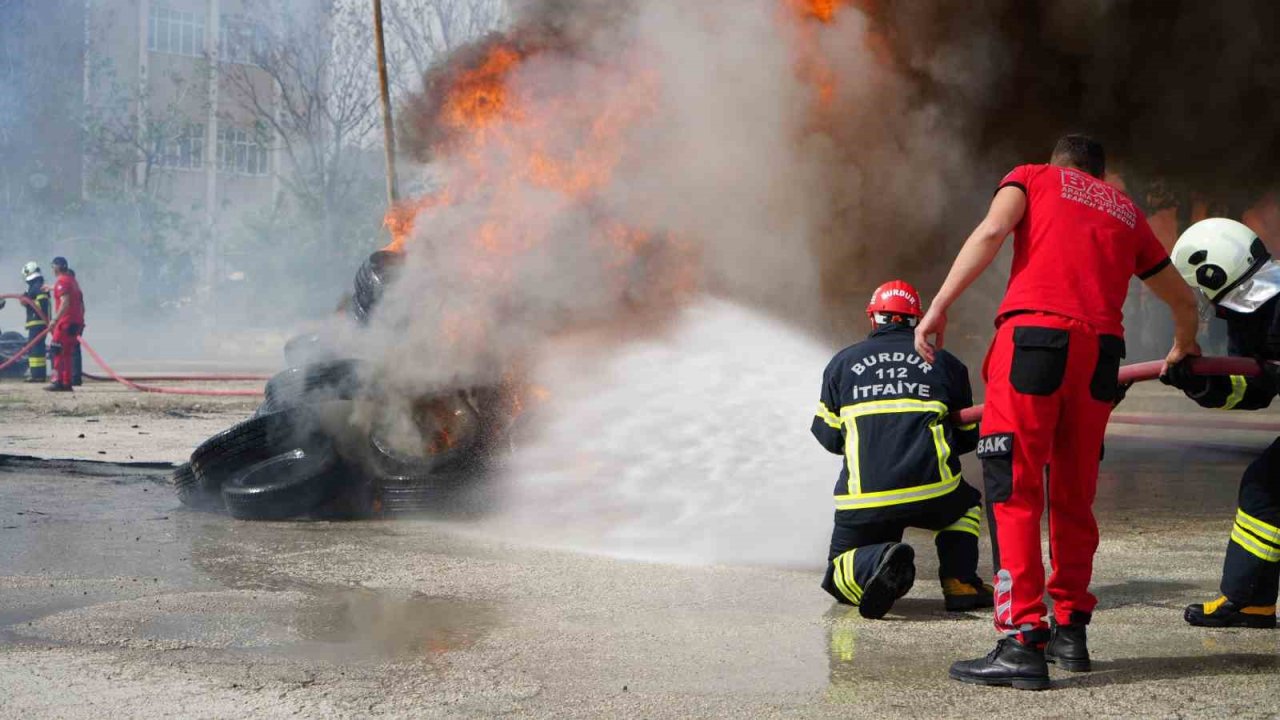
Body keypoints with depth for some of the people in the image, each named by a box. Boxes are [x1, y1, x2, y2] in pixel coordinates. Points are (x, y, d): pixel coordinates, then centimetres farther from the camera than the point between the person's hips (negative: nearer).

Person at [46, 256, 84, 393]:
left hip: (66, 321, -9)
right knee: (68, 352, 12)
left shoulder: (61, 281, -10)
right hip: (77, 322, 9)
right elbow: (81, 304, 22)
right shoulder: (73, 281, 20)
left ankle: (58, 381, -17)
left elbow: (65, 303, -21)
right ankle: (67, 383, 12)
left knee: (58, 352, -10)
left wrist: (55, 319, -24)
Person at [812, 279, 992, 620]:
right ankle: (959, 582, 11)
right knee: (965, 504, 35)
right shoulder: (945, 362, 13)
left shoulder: (842, 362, 13)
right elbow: (969, 437, 22)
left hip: (864, 501, -1)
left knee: (841, 575, 19)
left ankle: (876, 562, -16)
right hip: (932, 495, 1)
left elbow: (829, 437, 16)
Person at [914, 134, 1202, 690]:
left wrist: (940, 306, -8)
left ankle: (1023, 644, -13)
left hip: (1035, 335, -4)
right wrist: (1182, 349, 58)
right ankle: (1071, 632, 22)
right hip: (1100, 351, 4)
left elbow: (991, 232, -2)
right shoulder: (1127, 212, 29)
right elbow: (1182, 300, 38)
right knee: (1074, 496, 16)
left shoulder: (1031, 178, 19)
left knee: (1013, 490, -6)